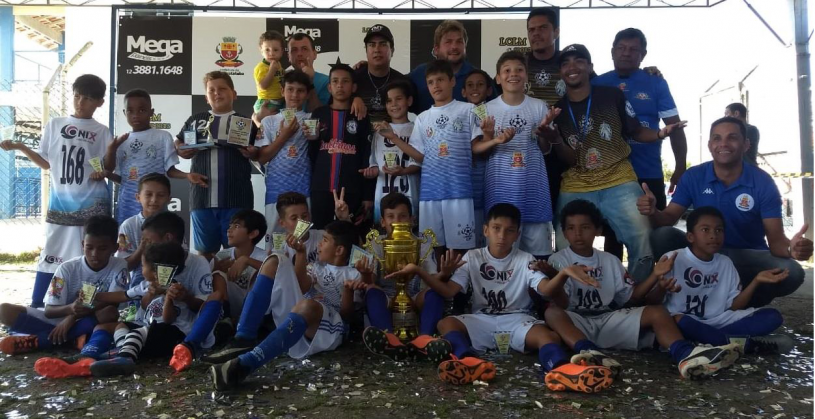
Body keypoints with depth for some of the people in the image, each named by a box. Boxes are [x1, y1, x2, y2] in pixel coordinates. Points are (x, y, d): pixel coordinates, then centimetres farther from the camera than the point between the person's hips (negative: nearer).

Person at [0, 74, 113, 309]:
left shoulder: (102, 132, 2)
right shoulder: (55, 125, 6)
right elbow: (46, 163, 10)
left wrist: (103, 172, -16)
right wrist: (20, 148, -1)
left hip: (93, 204, -1)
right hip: (60, 202, 2)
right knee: (51, 254, 5)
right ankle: (35, 304, 14)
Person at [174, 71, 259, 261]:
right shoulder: (195, 120, 14)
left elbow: (260, 154, 8)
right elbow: (177, 143, 21)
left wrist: (252, 153, -13)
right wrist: (181, 151, 0)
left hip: (236, 198, -2)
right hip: (202, 197, 2)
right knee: (205, 251, 12)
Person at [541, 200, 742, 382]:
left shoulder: (610, 261, 17)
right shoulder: (558, 260, 2)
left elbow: (629, 299, 15)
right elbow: (560, 303, -13)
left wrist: (655, 275, 2)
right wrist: (563, 275, -34)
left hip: (609, 321, 4)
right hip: (577, 323, -4)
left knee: (657, 311, -16)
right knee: (552, 312, -36)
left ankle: (685, 354, -43)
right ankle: (588, 352, -62)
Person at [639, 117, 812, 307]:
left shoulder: (763, 183, -9)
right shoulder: (693, 176, -6)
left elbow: (776, 239, -13)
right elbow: (669, 219, -7)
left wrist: (791, 248, -39)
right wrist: (653, 212, -33)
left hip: (749, 257, 0)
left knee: (791, 273, -30)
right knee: (661, 236, -26)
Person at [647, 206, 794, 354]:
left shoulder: (726, 263, 12)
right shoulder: (673, 259, -7)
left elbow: (734, 306, 9)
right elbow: (652, 303, -9)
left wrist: (756, 281, -3)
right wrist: (662, 289, -32)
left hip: (718, 323, 5)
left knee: (772, 316, -7)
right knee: (680, 322, -40)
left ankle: (711, 340, -22)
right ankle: (747, 343, -22)